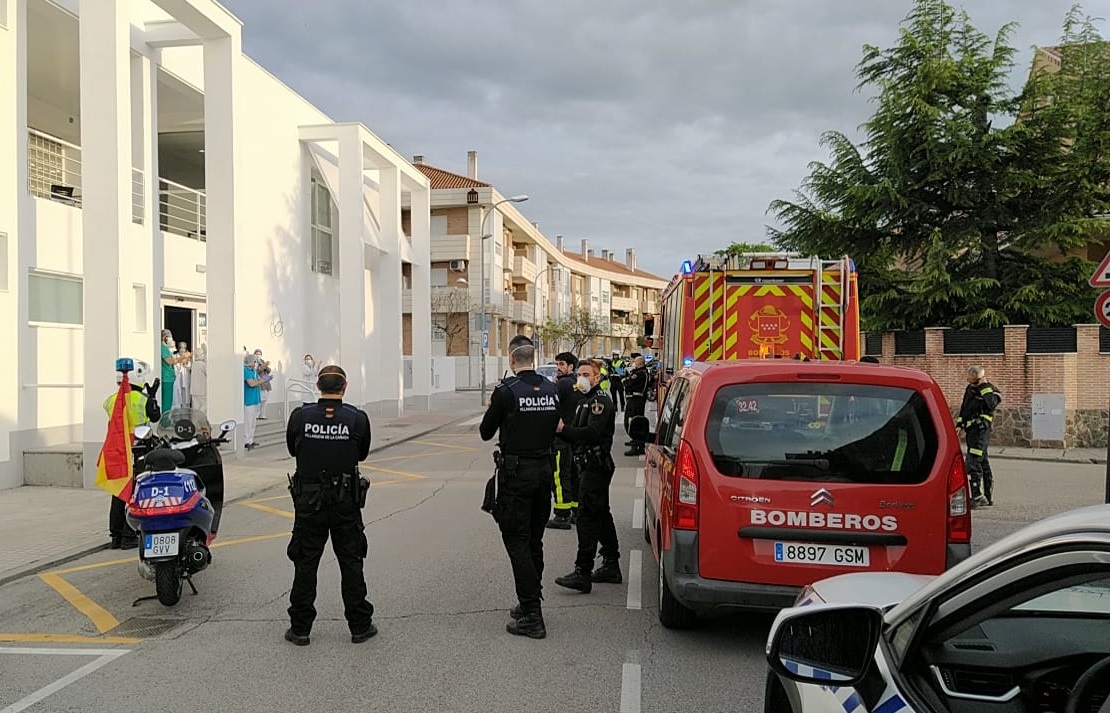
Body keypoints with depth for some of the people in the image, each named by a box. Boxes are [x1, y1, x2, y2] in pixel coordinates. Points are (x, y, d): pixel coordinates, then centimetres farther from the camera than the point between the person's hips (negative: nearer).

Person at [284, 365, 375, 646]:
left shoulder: (300, 416, -8)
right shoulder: (358, 419, -10)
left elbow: (292, 449, 9)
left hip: (308, 501, 1)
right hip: (346, 502, 0)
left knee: (305, 564, 11)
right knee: (351, 563, 10)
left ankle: (300, 628, 17)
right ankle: (360, 626, 17)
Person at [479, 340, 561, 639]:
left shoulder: (506, 391, -13)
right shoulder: (552, 390, 4)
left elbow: (486, 432, -3)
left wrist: (492, 410, 15)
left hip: (516, 471, -6)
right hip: (544, 468, 6)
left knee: (517, 541, -2)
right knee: (534, 540, 17)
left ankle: (531, 617, -4)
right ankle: (530, 603, 27)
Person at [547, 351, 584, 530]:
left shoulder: (563, 383, -13)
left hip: (563, 437, -8)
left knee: (560, 476, -4)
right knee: (575, 475, 15)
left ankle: (562, 516, -4)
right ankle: (577, 512, 21)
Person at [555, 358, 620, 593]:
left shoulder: (600, 401, -12)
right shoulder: (588, 400, 20)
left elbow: (591, 433, -25)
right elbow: (580, 435, 17)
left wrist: (563, 428, -31)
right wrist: (563, 429, -1)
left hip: (596, 466, -11)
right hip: (590, 465, 11)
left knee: (587, 517, -12)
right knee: (601, 515, 15)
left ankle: (583, 573, -12)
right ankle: (611, 566, 24)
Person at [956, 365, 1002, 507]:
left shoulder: (991, 389, -5)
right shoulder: (969, 389, 16)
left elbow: (992, 404, -27)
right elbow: (963, 408, 26)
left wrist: (984, 387, -22)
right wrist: (958, 424, 19)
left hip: (981, 430, -8)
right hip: (971, 430, 8)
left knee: (973, 464, -15)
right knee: (983, 463, 15)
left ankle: (977, 496, -14)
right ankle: (988, 496, 22)